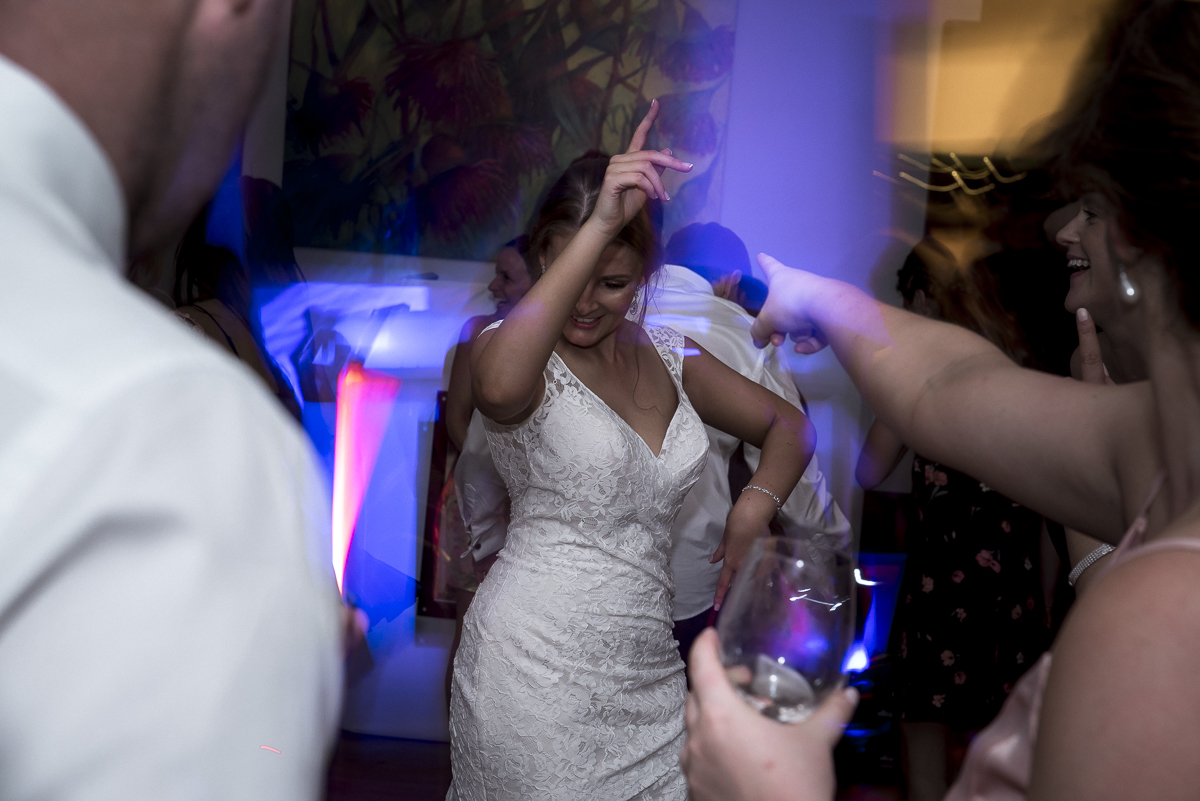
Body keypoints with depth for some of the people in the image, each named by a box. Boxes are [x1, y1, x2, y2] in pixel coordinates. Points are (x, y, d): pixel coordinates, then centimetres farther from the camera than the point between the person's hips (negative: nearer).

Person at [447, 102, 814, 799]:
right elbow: (499, 385, -36)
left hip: (648, 667, 5)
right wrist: (601, 224, -35)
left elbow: (789, 426, 18)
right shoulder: (516, 352, -9)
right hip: (537, 669, -5)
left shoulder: (668, 355, 8)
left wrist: (754, 509, -1)